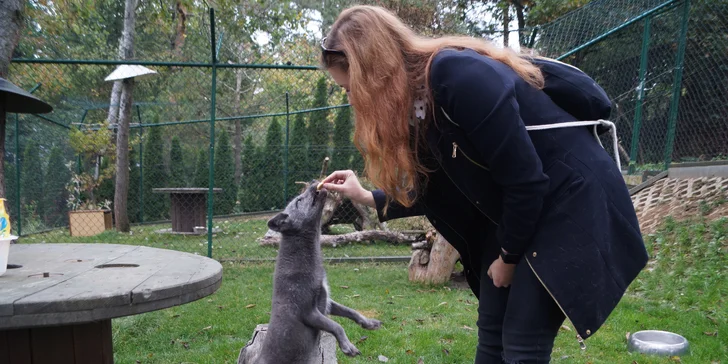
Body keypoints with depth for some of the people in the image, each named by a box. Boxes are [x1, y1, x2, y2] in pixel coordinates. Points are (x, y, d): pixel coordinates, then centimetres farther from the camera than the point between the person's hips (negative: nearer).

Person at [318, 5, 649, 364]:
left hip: (574, 199, -8)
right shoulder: (417, 99, 0)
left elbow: (525, 179, -24)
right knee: (491, 333, 11)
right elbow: (438, 190, 10)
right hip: (516, 214, 9)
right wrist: (368, 198, 7)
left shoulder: (459, 75, -27)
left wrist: (508, 256, -10)